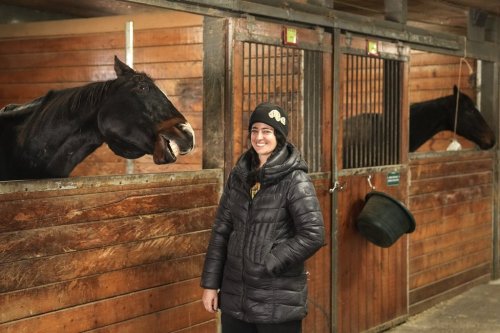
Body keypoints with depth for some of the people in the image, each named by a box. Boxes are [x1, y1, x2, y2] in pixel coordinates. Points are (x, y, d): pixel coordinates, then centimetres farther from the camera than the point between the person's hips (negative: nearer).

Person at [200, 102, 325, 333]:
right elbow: (221, 231, 9)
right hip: (234, 296, 5)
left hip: (278, 301, -5)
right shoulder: (238, 175, 6)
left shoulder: (295, 180, -10)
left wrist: (268, 265, -16)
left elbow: (313, 235, -17)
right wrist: (210, 283, 6)